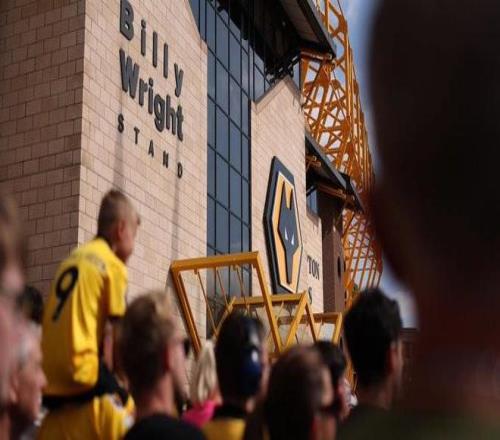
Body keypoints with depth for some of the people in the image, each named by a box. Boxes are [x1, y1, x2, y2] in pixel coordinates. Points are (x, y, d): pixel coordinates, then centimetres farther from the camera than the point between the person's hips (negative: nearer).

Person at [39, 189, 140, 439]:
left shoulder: (72, 260, 17)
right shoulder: (113, 265, -3)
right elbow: (111, 337, -7)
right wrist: (113, 387, 1)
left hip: (52, 378, 8)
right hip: (83, 374, -8)